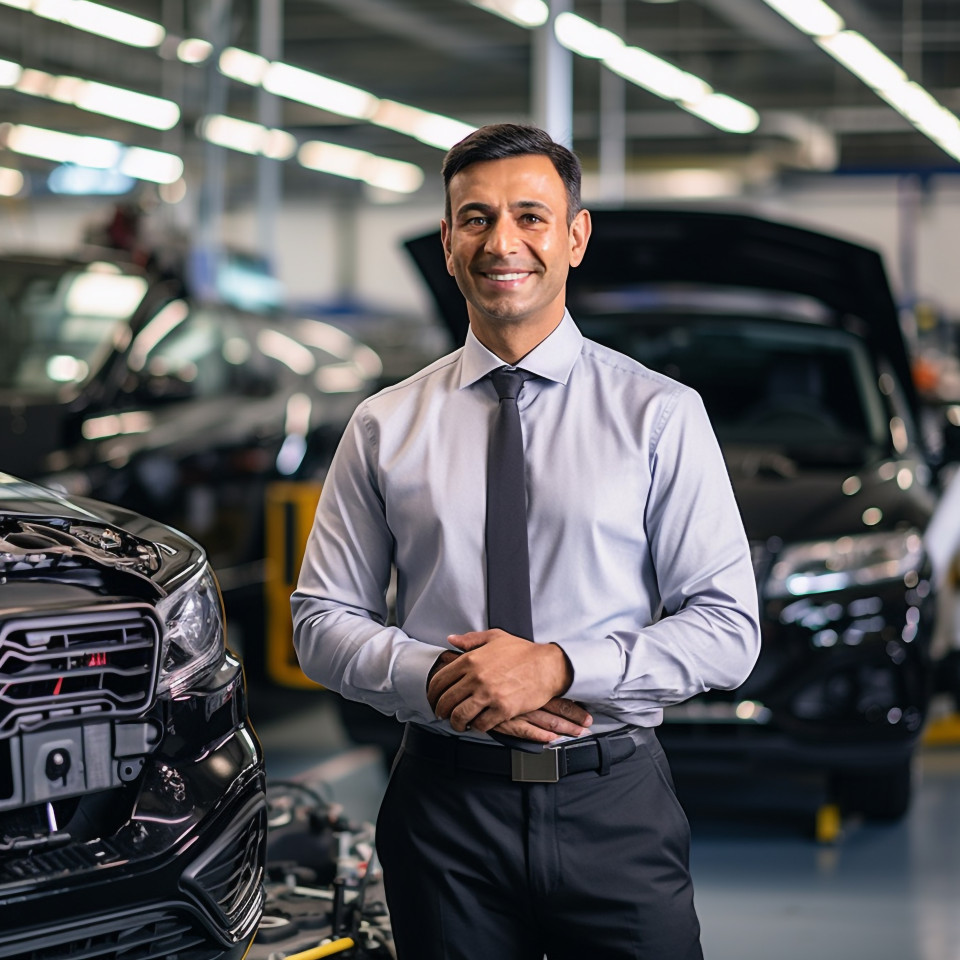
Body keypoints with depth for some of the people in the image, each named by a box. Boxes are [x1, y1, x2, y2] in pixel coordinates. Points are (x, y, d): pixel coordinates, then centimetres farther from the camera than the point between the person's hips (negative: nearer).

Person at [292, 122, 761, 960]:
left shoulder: (660, 415, 0)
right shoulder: (386, 427, 5)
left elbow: (728, 630, -4)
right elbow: (324, 622, 6)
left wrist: (559, 667, -16)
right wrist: (433, 678, -13)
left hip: (616, 805, -1)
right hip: (445, 798, 1)